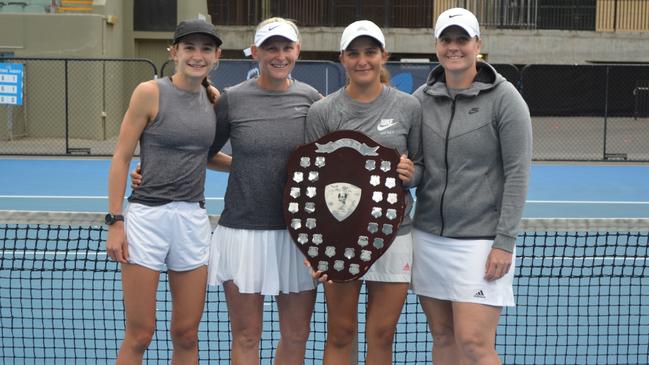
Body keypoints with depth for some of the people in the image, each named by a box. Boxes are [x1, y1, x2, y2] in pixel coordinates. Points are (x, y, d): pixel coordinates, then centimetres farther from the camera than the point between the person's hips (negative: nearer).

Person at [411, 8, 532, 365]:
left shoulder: (504, 98, -6)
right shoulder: (422, 98, 7)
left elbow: (517, 173, -9)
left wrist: (505, 242, -13)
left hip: (480, 240, -4)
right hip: (427, 238, 5)